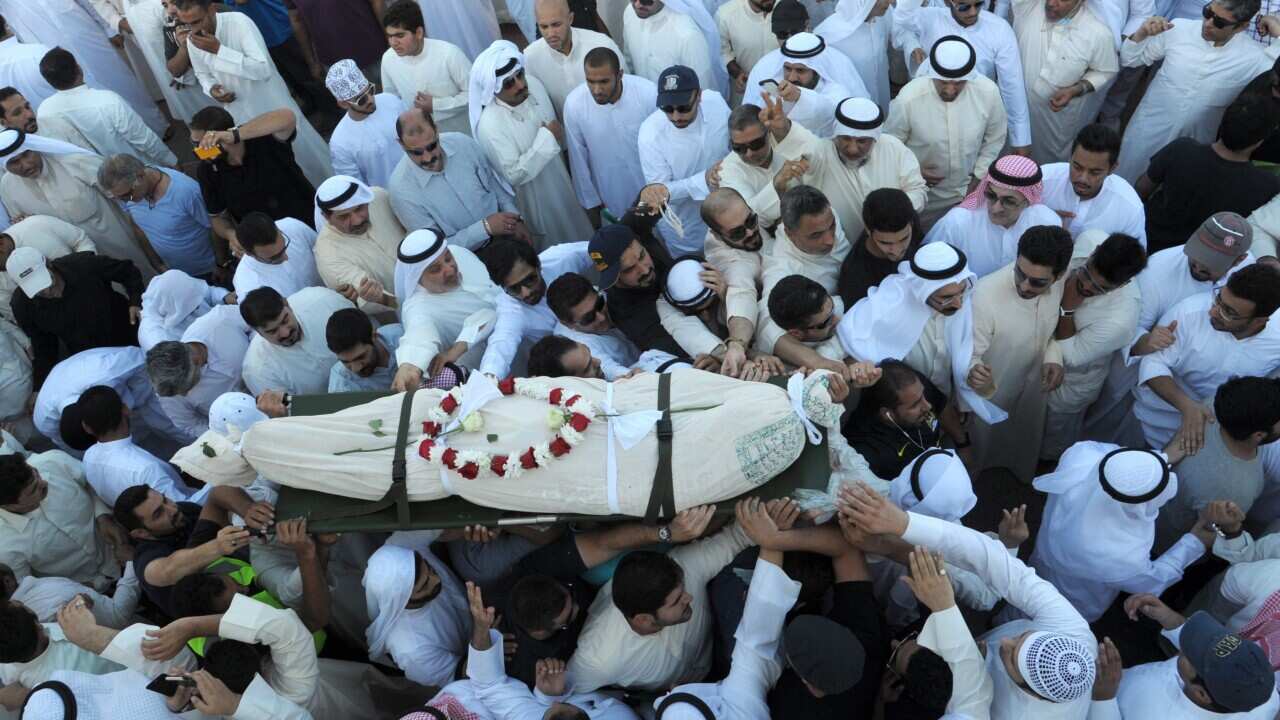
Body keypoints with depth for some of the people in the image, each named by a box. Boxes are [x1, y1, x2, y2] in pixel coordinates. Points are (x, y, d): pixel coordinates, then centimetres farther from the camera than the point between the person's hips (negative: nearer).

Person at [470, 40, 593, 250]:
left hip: (560, 178, 7)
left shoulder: (533, 84, -15)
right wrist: (547, 137, -32)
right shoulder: (490, 125, -36)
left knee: (578, 233, 31)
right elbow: (515, 175, -32)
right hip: (535, 197, -6)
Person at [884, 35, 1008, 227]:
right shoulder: (908, 99, -27)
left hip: (970, 190, 2)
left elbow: (995, 139, -2)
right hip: (925, 198, -2)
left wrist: (978, 177, -3)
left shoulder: (988, 92, -20)